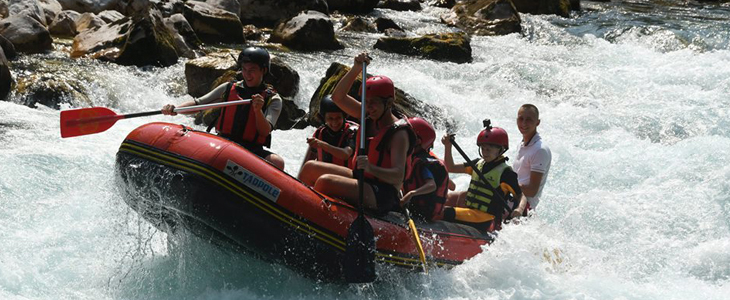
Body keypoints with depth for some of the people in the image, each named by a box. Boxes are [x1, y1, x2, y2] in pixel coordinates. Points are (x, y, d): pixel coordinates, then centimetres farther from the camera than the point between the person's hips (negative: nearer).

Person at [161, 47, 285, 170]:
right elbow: (197, 103, 11)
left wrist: (258, 110, -26)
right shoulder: (228, 89, 12)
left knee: (277, 162, -34)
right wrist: (175, 109, -8)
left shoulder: (273, 99, 5)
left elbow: (265, 132, -7)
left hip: (252, 150, -2)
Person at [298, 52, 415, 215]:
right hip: (360, 178, 9)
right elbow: (338, 97, 5)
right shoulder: (371, 117, 7)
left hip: (381, 196, -9)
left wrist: (371, 168, -45)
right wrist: (356, 69, -6)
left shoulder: (398, 133, -17)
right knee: (310, 168, 4)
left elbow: (398, 176, -27)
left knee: (325, 182, -28)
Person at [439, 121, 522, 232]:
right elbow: (451, 168, 17)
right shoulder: (477, 164, 16)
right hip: (469, 213, 8)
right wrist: (448, 146, 5)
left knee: (447, 212, -30)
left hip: (485, 220, -8)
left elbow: (521, 196, -1)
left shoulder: (505, 172, -5)